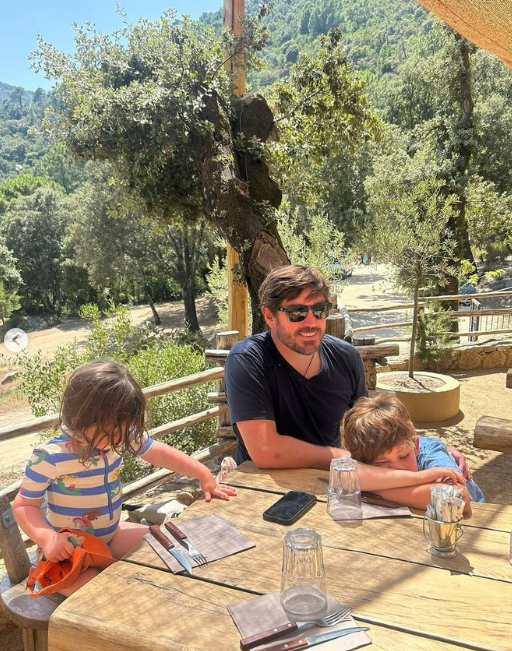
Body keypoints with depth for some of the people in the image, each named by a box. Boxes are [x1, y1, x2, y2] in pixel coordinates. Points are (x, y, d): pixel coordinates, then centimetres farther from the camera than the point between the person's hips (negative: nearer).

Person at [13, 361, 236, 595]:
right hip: (67, 549, -6)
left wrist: (204, 475, -2)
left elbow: (159, 453, 1)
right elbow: (25, 505, -16)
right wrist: (48, 538, -34)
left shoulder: (119, 435, -11)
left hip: (112, 534, 6)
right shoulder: (49, 457, -26)